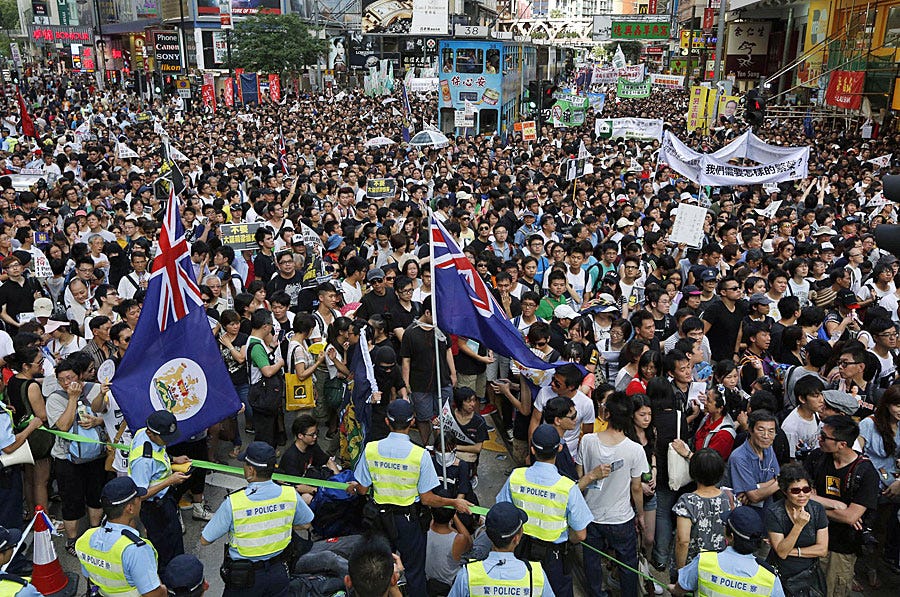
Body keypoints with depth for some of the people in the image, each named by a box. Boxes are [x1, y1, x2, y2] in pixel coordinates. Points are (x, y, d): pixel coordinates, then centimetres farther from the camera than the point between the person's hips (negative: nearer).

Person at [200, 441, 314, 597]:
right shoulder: (291, 495, -14)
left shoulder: (233, 503, -23)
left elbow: (205, 540, -11)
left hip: (244, 577, -2)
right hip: (278, 572, 2)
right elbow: (305, 524, 5)